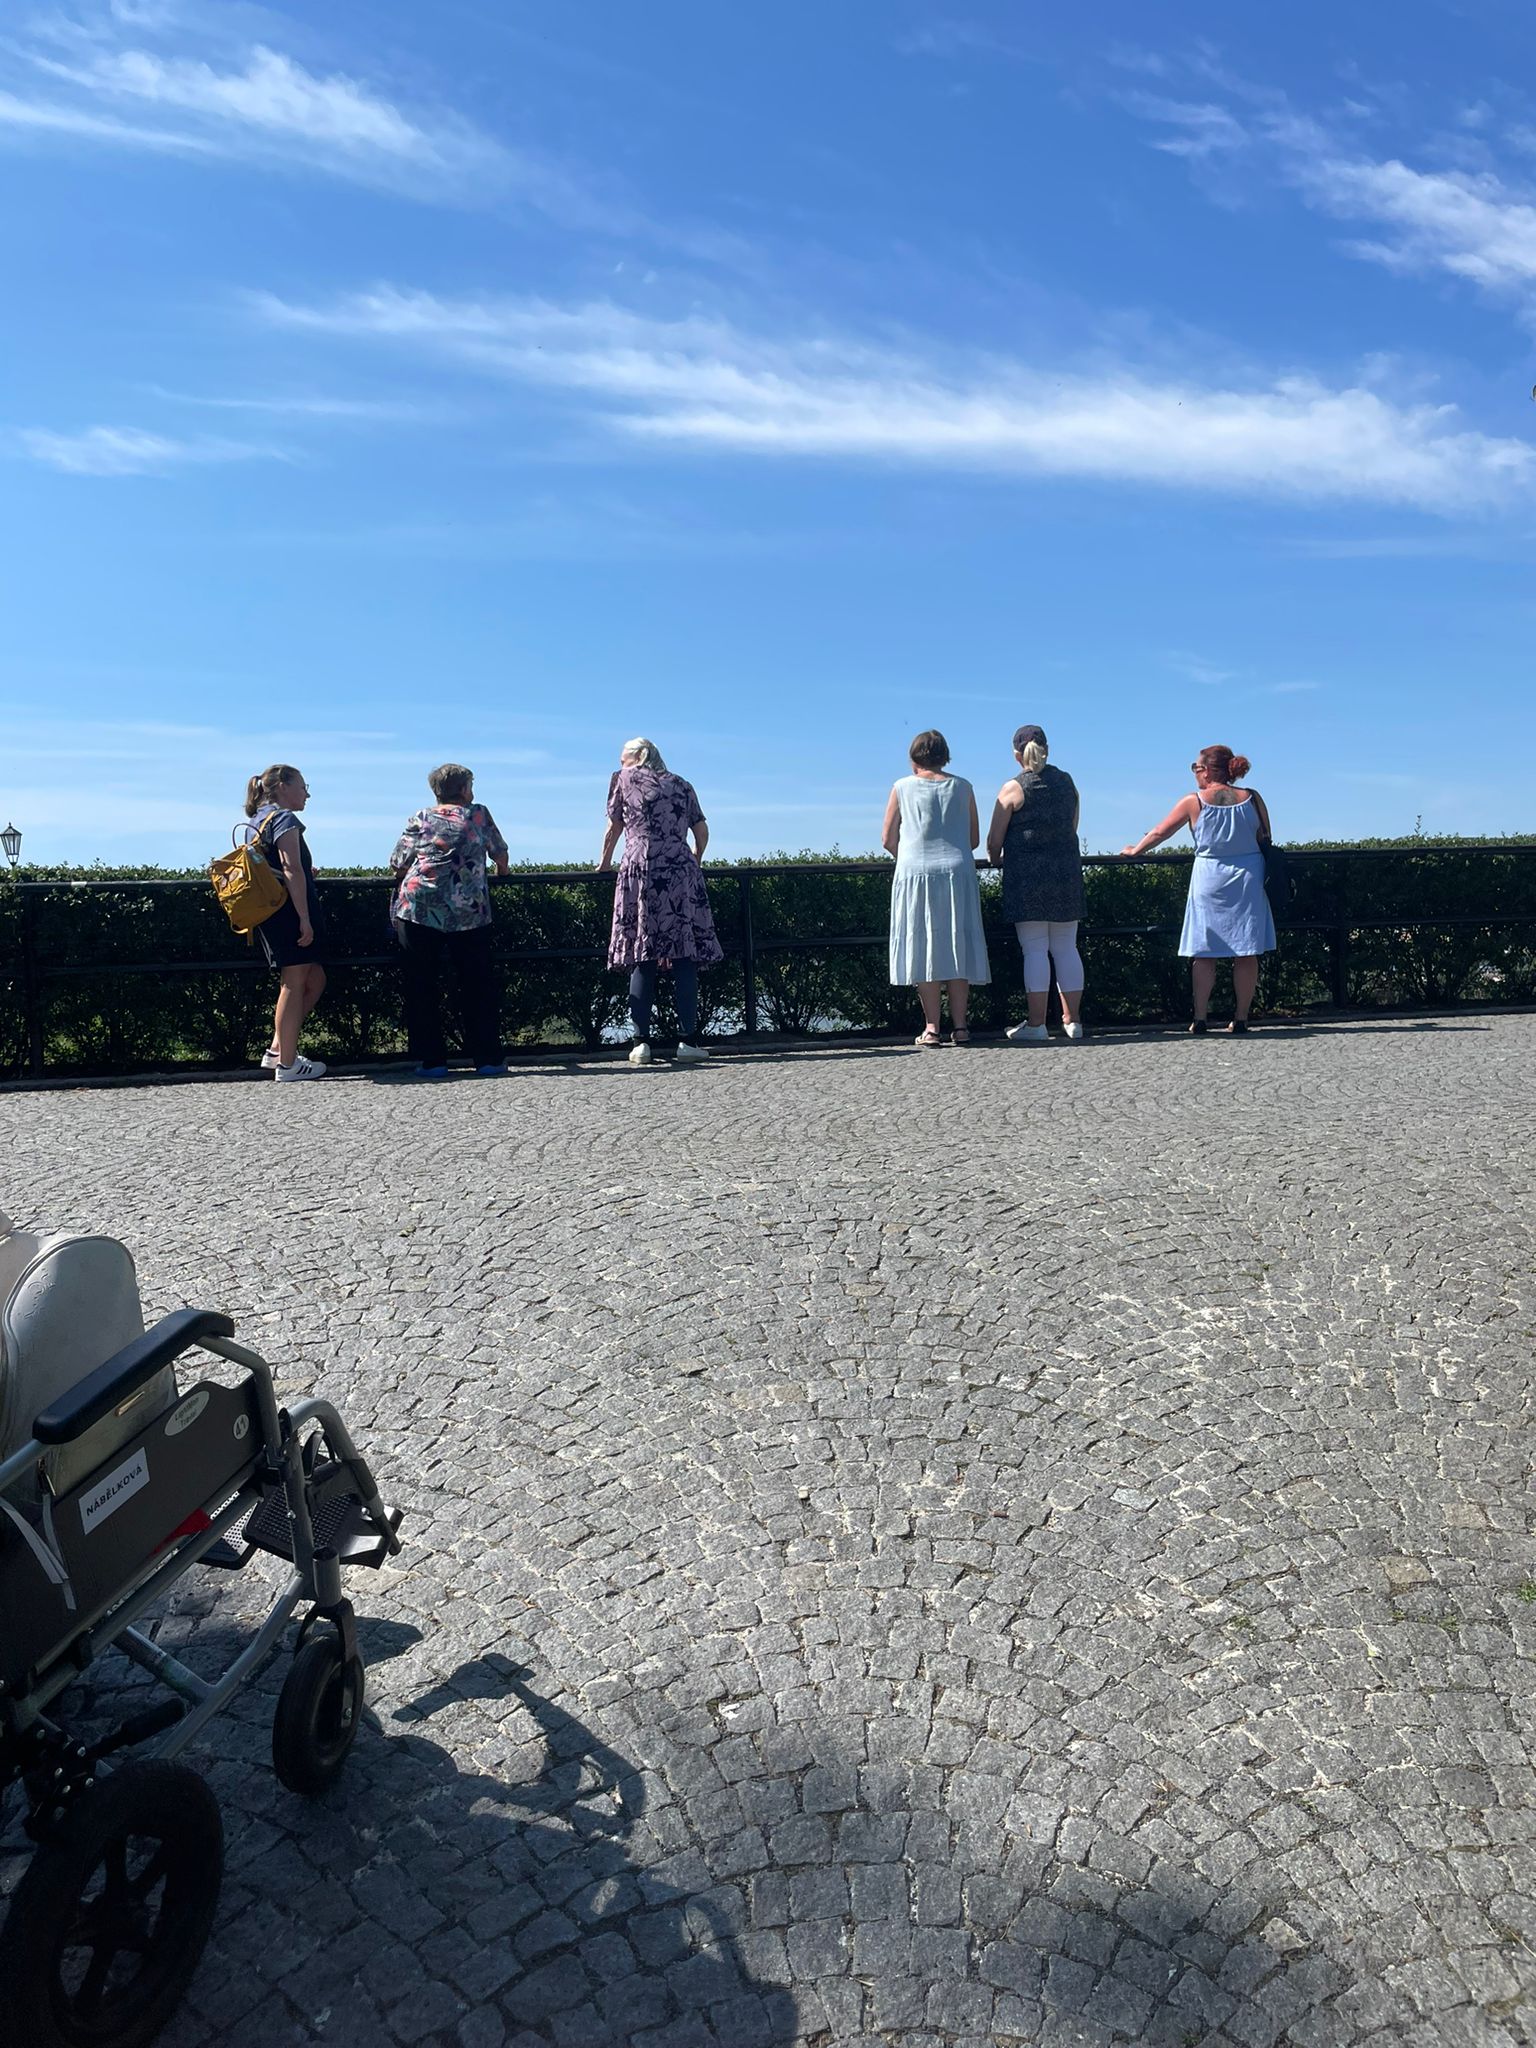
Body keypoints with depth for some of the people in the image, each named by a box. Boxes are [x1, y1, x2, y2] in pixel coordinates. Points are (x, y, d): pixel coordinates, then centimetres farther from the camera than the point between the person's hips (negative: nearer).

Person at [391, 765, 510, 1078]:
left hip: (418, 908, 1)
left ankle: (431, 1060, 4)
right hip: (470, 910, 0)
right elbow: (500, 854, 21)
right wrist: (501, 873, 43)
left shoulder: (420, 819, 13)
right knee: (477, 985, 8)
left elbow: (396, 867, 12)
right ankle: (487, 1058, 9)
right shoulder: (479, 814, 11)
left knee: (422, 986, 6)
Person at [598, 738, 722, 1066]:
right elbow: (702, 833, 17)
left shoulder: (624, 780, 15)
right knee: (684, 957, -2)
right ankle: (688, 1040, -6)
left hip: (640, 872, -1)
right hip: (681, 873, 1)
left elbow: (613, 830, 20)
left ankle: (641, 1042, -6)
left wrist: (604, 864, 35)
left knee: (642, 960, -2)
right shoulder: (681, 784, 20)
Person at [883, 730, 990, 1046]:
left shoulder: (902, 787, 5)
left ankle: (932, 1027, -3)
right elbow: (974, 839, 12)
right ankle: (959, 1026, 2)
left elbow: (888, 839, 7)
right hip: (958, 872, 2)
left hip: (915, 874, -1)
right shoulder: (962, 787, 10)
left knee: (923, 948, 0)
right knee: (957, 947, 4)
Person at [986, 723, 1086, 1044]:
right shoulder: (1067, 782, 11)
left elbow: (994, 839, -5)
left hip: (1026, 874, -5)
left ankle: (1036, 1024, -5)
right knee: (1066, 948, 8)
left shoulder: (1013, 788, -6)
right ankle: (1072, 1020, 12)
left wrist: (995, 860, 15)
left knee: (1034, 949, -5)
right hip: (1067, 871, 5)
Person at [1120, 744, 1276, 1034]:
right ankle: (1241, 1018, 6)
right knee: (1246, 953, 5)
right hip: (1248, 880, 2)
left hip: (1209, 881, -2)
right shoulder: (1252, 798, 2)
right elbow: (1266, 840, 8)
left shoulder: (1194, 802, -3)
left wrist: (1134, 850, 21)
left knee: (1203, 954, 3)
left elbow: (1160, 832, 5)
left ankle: (1200, 1019, 0)